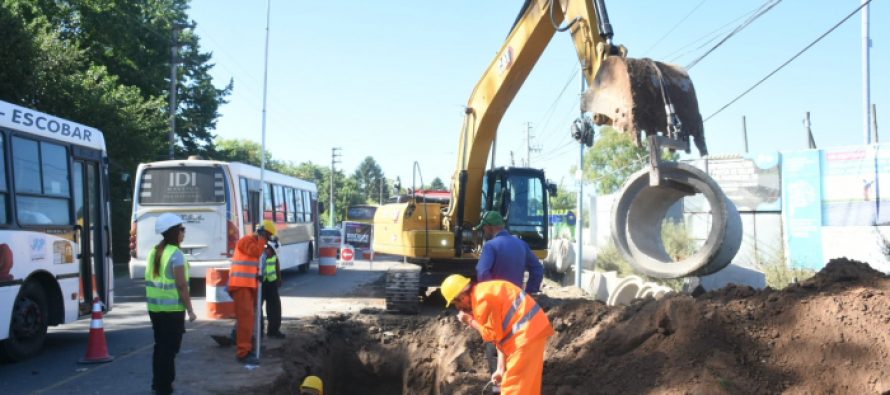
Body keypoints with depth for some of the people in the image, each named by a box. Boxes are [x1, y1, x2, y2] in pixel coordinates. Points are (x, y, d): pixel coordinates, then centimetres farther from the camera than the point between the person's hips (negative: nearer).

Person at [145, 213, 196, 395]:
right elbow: (181, 285, -16)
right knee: (169, 349, -1)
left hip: (155, 307, 8)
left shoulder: (154, 251, 11)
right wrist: (190, 310, -12)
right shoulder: (176, 254, -14)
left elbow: (149, 281, 15)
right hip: (172, 309, -8)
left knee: (160, 346, 17)